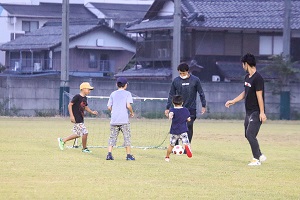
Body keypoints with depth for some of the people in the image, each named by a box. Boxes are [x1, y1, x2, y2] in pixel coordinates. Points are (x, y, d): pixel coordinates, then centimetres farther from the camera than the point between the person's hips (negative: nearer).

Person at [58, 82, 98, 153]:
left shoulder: (85, 98, 11)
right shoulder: (77, 97, -16)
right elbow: (70, 105, -16)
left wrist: (92, 112, 7)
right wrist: (71, 116, -21)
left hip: (81, 119, 10)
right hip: (77, 119, -10)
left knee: (77, 134, 15)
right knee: (85, 132, -6)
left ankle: (62, 140, 26)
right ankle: (84, 148, 10)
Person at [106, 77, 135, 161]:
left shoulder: (113, 94, 11)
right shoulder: (127, 93, 0)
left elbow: (109, 107, 7)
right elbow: (128, 105, -12)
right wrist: (132, 113, 5)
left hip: (114, 119, 3)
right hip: (124, 119, -3)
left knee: (112, 137, 6)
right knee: (127, 137, 4)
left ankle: (109, 154, -6)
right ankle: (129, 155, 3)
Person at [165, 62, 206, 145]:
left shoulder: (195, 80, -3)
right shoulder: (176, 81, -1)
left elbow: (201, 93, 5)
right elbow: (171, 95, 6)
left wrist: (203, 106, 3)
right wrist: (168, 108, 4)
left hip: (191, 109, -1)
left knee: (189, 127, -2)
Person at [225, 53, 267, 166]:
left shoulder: (257, 78, -17)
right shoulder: (247, 77, 12)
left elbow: (259, 96, -20)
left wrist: (262, 112, -22)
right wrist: (233, 101, 24)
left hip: (256, 112, -10)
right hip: (249, 112, 10)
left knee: (250, 134, -13)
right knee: (248, 135, 12)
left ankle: (257, 159, -4)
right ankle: (260, 156, 23)